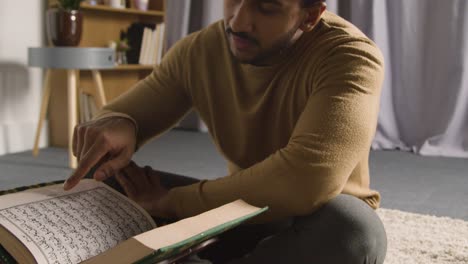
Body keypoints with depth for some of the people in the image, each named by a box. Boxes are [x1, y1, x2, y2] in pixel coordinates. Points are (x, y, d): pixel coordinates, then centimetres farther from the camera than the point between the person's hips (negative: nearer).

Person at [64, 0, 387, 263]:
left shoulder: (350, 55, -26)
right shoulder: (198, 51, -10)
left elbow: (307, 181, -40)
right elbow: (121, 115, -1)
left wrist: (172, 202, -29)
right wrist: (115, 126, -29)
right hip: (242, 209, 4)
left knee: (351, 229, -39)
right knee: (105, 187, -9)